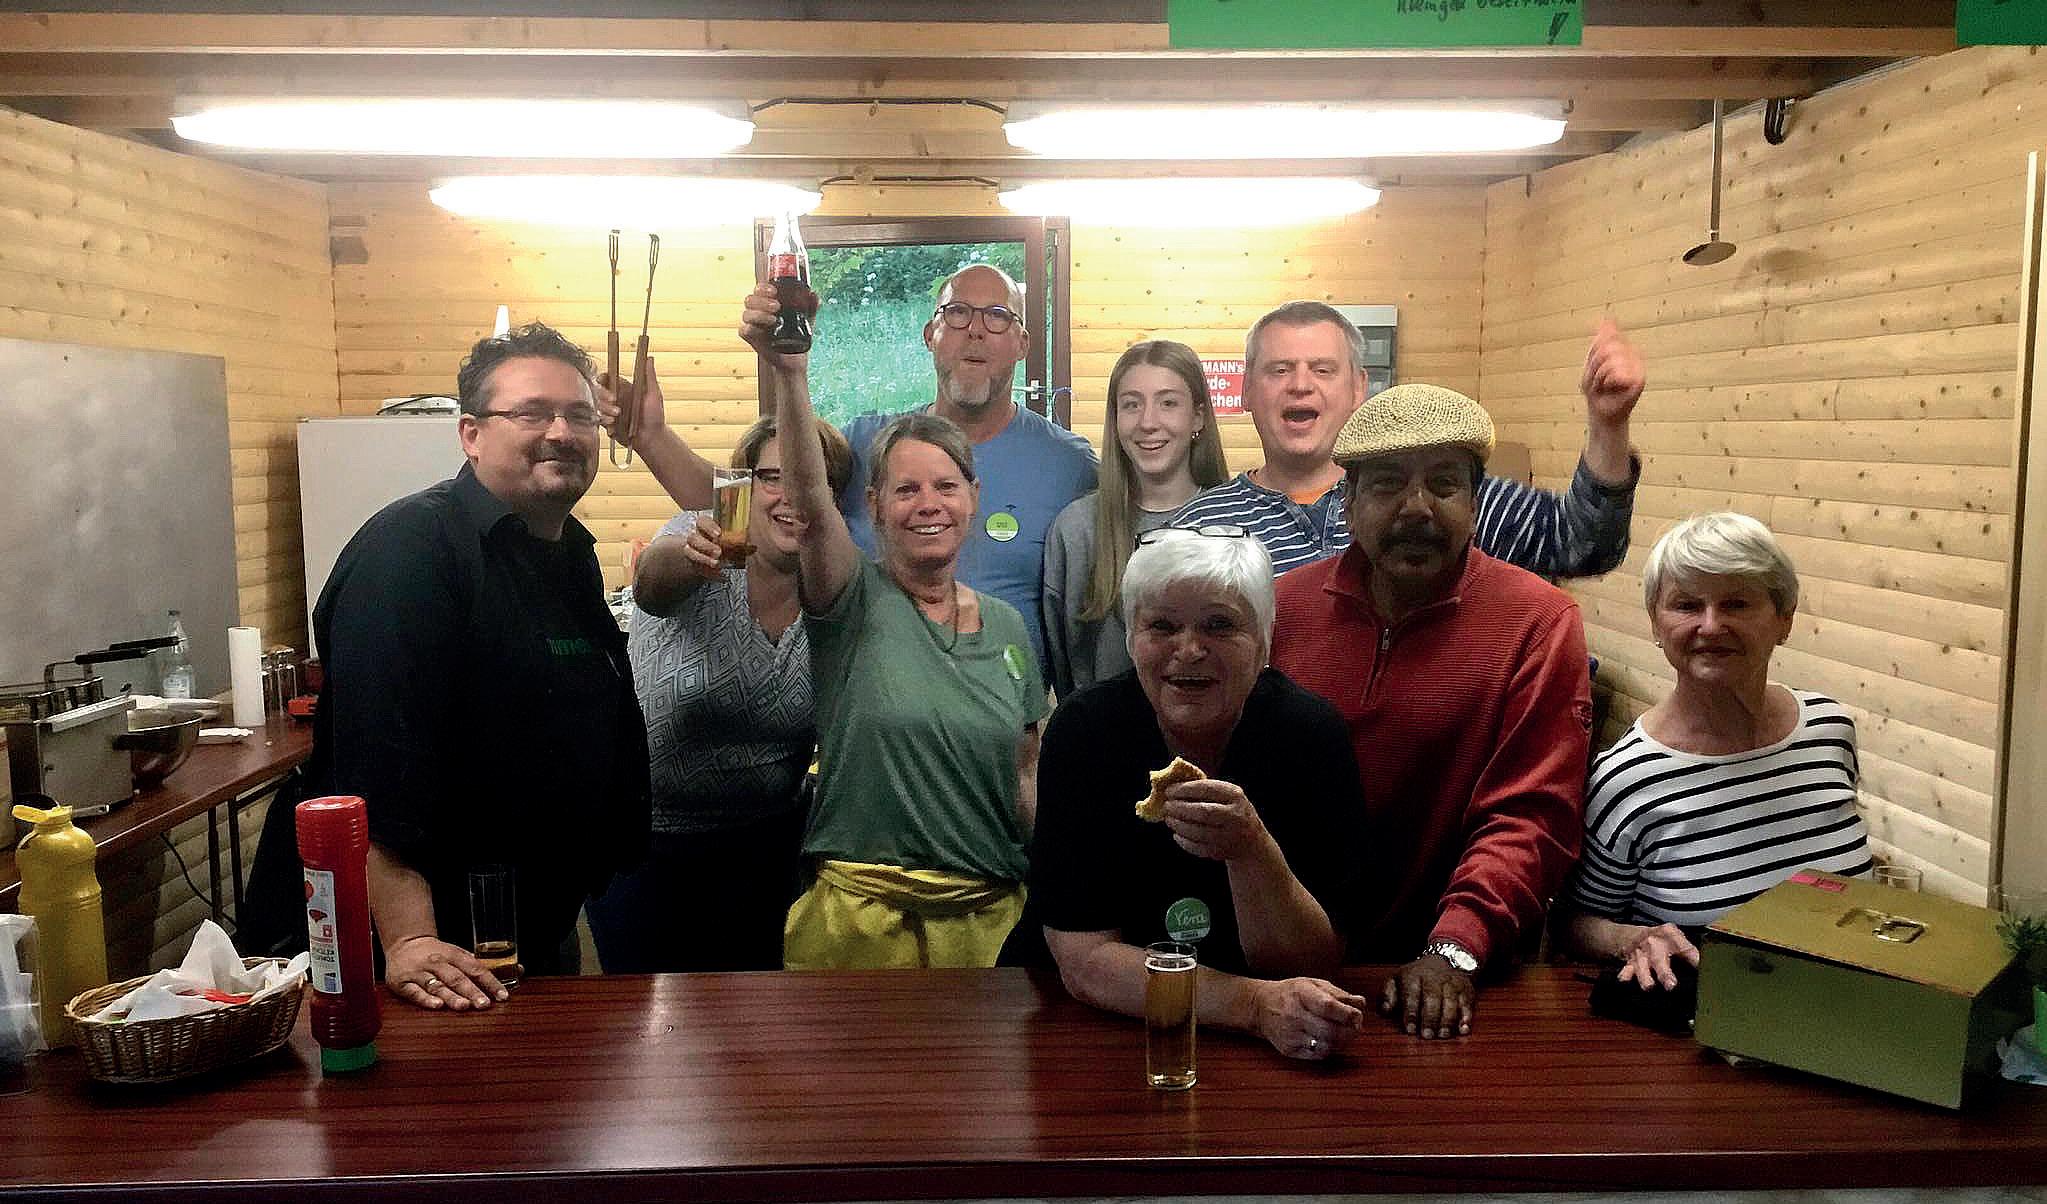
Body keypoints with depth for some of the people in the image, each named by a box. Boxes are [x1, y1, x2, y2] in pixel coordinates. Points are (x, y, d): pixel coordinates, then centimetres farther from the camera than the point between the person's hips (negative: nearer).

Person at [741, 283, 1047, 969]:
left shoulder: (1006, 625, 9)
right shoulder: (856, 604, -4)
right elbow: (810, 501, -24)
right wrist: (788, 374, -38)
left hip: (993, 914, 4)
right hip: (861, 921, -3)